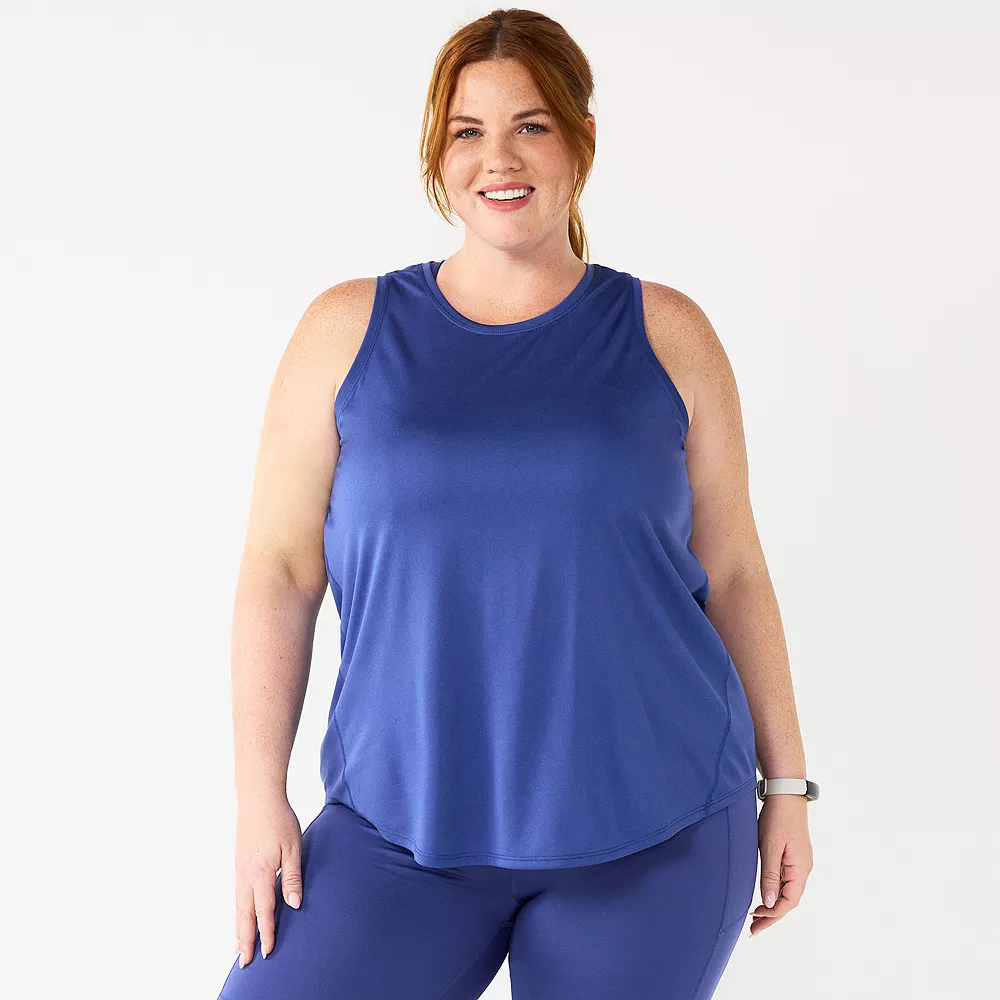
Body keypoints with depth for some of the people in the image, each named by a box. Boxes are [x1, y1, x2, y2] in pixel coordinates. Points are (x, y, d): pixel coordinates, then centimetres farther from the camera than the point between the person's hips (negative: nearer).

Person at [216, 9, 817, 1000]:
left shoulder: (664, 334, 4)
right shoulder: (349, 330, 4)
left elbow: (731, 572, 8)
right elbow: (279, 569, 3)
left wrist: (785, 779, 9)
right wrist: (261, 796, -2)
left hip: (656, 824, 0)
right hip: (401, 825, 0)